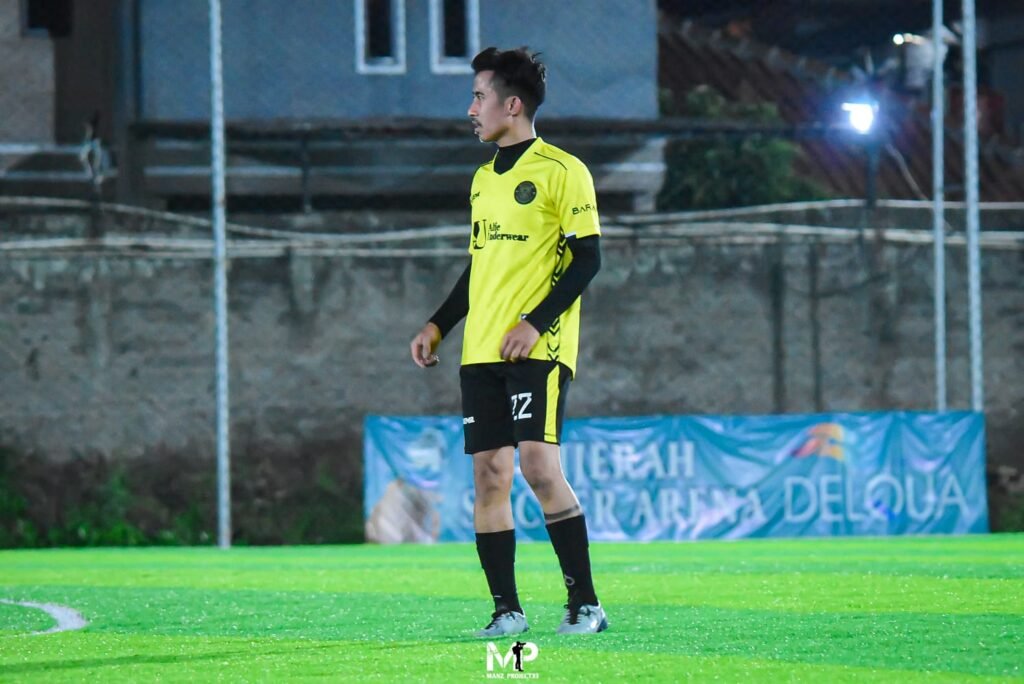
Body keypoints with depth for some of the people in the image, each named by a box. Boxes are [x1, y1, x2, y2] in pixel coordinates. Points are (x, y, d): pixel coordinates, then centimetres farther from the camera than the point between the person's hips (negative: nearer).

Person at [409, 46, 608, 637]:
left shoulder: (562, 172, -5)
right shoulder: (484, 179, 19)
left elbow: (587, 259, -9)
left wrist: (534, 323, -18)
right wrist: (438, 325, 16)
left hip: (538, 348, -7)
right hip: (481, 351, 7)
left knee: (539, 467, -16)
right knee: (489, 475, 1)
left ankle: (585, 604, -9)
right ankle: (507, 609, 5)